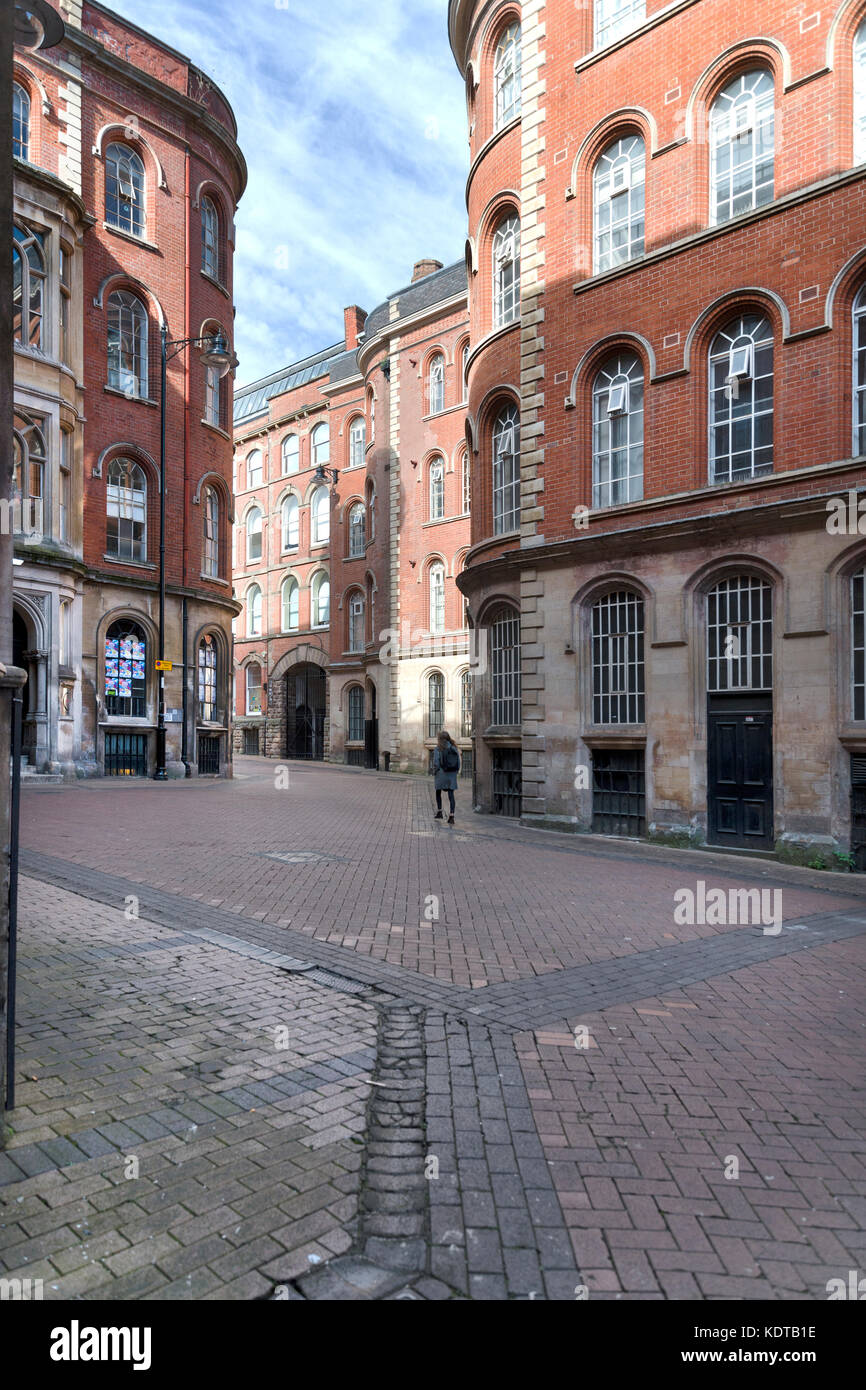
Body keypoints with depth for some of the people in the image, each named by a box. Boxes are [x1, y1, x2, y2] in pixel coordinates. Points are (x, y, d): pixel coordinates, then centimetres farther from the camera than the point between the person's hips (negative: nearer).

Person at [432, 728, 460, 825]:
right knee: (451, 794, 1)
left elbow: (436, 762, -10)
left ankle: (439, 812, 22)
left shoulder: (438, 749, -8)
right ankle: (451, 816, -6)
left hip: (442, 773, -3)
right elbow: (458, 761, 6)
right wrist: (456, 771, 13)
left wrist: (435, 771, 5)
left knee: (438, 792, 19)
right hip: (452, 773, 3)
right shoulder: (454, 747, 5)